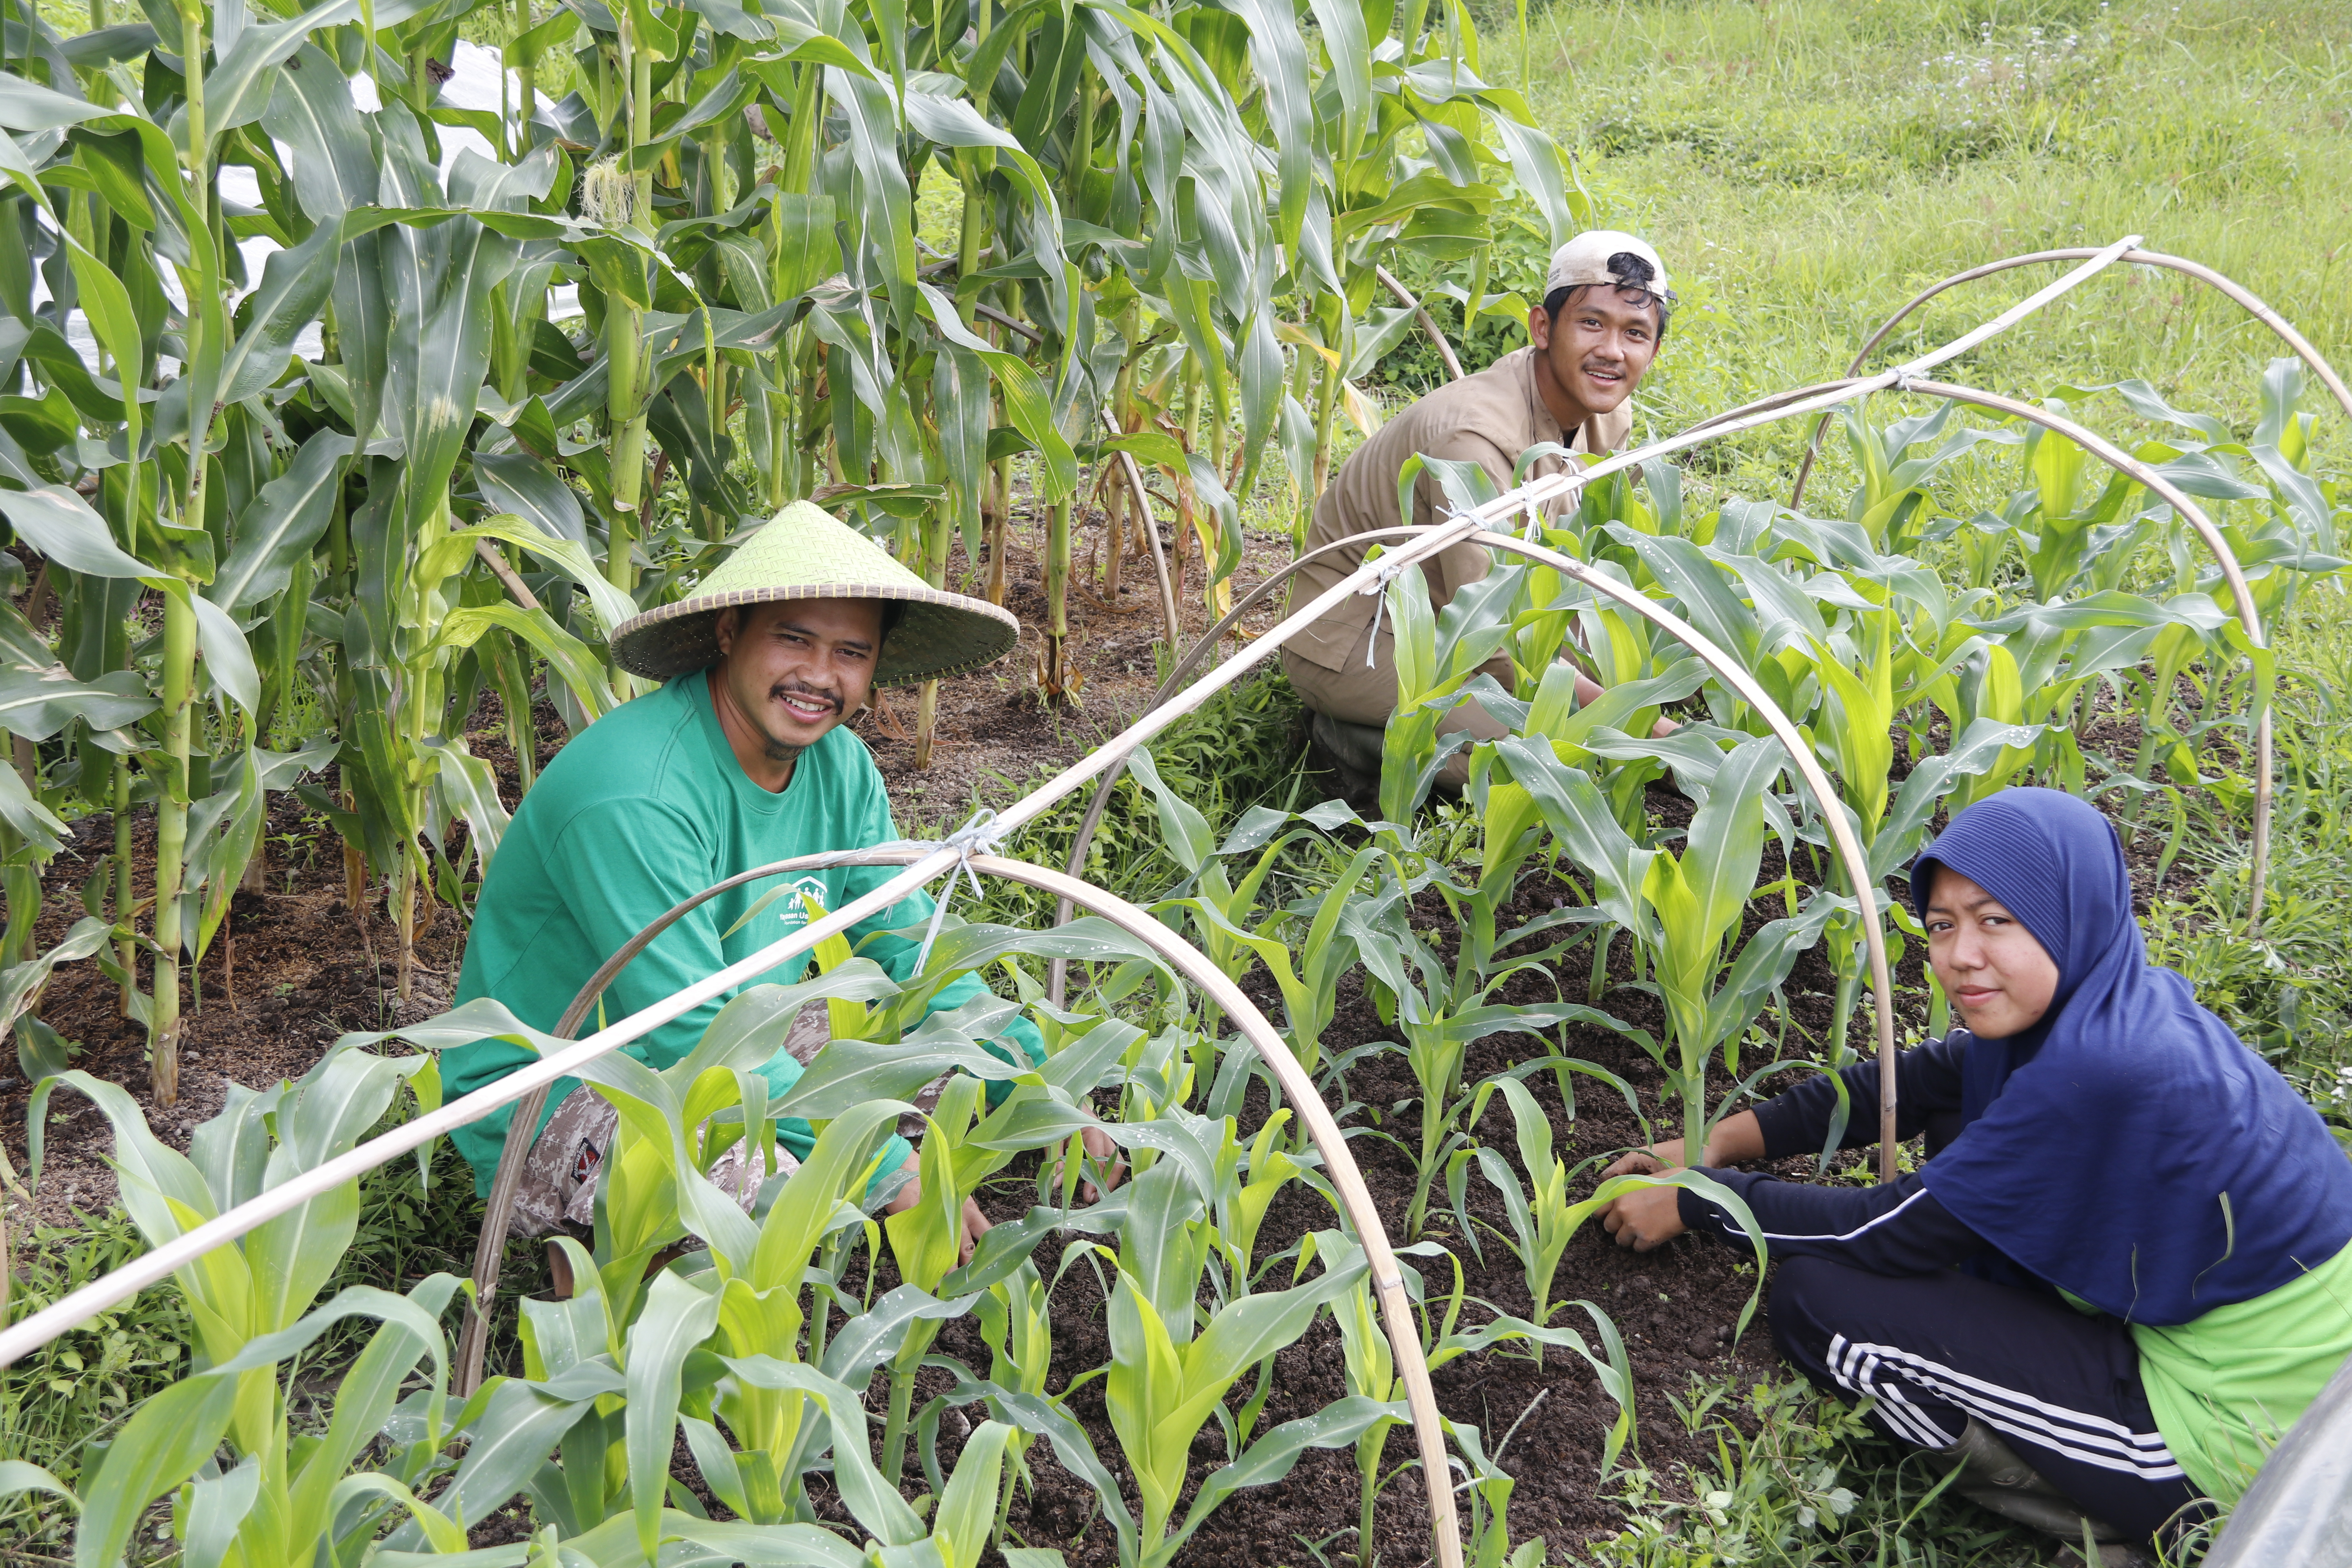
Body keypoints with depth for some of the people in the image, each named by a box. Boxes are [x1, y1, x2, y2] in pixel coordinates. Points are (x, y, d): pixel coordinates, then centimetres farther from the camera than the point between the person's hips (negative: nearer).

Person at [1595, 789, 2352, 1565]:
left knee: (1816, 1300, -10)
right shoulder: (2115, 999, -1)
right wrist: (1724, 1141, 10)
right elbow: (1912, 1083, 14)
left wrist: (1691, 1205, -6)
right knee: (1956, 1115, 14)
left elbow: (1890, 1236, -19)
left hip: (2234, 1442, -9)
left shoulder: (2101, 1075, -28)